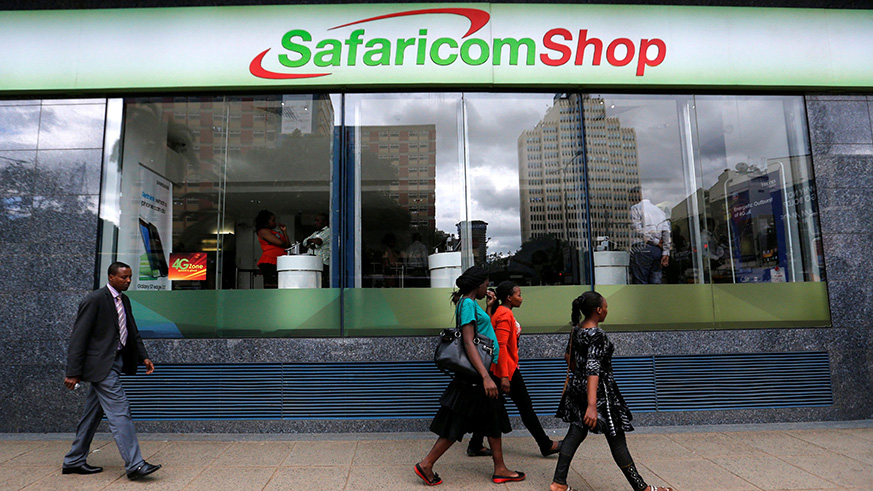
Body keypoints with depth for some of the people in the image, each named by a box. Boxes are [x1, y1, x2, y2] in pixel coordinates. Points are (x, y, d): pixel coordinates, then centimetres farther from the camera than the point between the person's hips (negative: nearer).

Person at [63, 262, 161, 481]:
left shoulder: (124, 300, 13)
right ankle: (134, 465, -9)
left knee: (93, 414, 16)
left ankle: (74, 461, 28)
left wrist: (143, 357, 7)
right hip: (101, 364, -9)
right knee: (119, 411, -11)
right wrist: (73, 372, -15)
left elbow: (133, 333, 19)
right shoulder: (94, 300, -12)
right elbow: (79, 337, -13)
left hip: (116, 362, 9)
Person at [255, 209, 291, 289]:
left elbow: (288, 245, 17)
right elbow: (280, 243, -11)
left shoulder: (276, 232, 26)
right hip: (269, 263, -8)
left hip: (278, 264, 8)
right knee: (271, 288, -14)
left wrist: (284, 231, 17)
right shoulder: (263, 231, 0)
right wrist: (287, 244, 10)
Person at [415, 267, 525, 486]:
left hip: (484, 371, 10)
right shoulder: (467, 304, -17)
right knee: (456, 424, -1)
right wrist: (485, 377, -30)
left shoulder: (472, 304, 13)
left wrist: (489, 307, 20)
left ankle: (500, 470, 26)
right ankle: (426, 464, 11)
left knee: (493, 421, 15)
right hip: (475, 376, -10)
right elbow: (468, 343, -25)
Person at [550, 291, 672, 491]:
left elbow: (568, 356, 16)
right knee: (616, 440, 4)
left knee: (575, 433, 12)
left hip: (578, 385, 8)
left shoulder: (577, 330, 3)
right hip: (599, 390, -8)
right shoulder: (597, 335, -23)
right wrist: (592, 405, -35)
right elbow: (593, 369, -30)